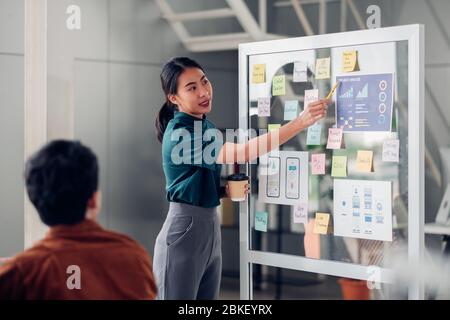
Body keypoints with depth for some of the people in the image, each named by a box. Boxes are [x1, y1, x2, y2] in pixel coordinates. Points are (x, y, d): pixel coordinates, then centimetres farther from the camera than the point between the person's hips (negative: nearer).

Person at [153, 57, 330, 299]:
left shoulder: (205, 125, 9)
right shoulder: (179, 134, -20)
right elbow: (241, 153, -31)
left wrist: (227, 190, -2)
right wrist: (299, 123, -35)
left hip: (210, 226, 9)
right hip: (184, 229, -9)